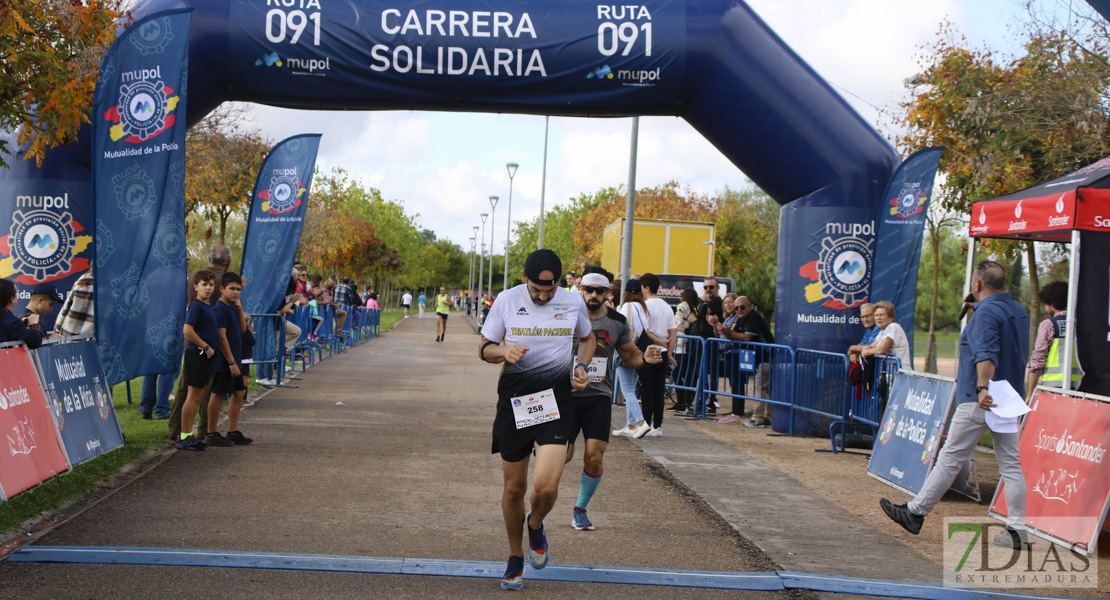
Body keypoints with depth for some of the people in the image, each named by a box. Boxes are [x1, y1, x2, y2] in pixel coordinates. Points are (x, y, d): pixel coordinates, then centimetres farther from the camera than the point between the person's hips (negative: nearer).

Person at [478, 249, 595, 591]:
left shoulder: (573, 303, 2)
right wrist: (504, 351, -16)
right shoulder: (506, 301, -2)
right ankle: (515, 558, 29)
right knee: (514, 487, 7)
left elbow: (587, 337, 22)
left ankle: (536, 526, 20)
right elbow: (484, 348, 6)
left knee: (546, 485, -16)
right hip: (514, 395, 0)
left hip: (555, 396, 0)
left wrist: (582, 366, 2)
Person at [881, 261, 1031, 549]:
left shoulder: (986, 313, -14)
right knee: (1011, 464, 5)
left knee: (951, 458, -1)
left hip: (980, 400, -8)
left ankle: (915, 513, 9)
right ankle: (1018, 530, 2)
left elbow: (987, 355, -29)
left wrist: (982, 388, -39)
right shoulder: (1020, 312, 14)